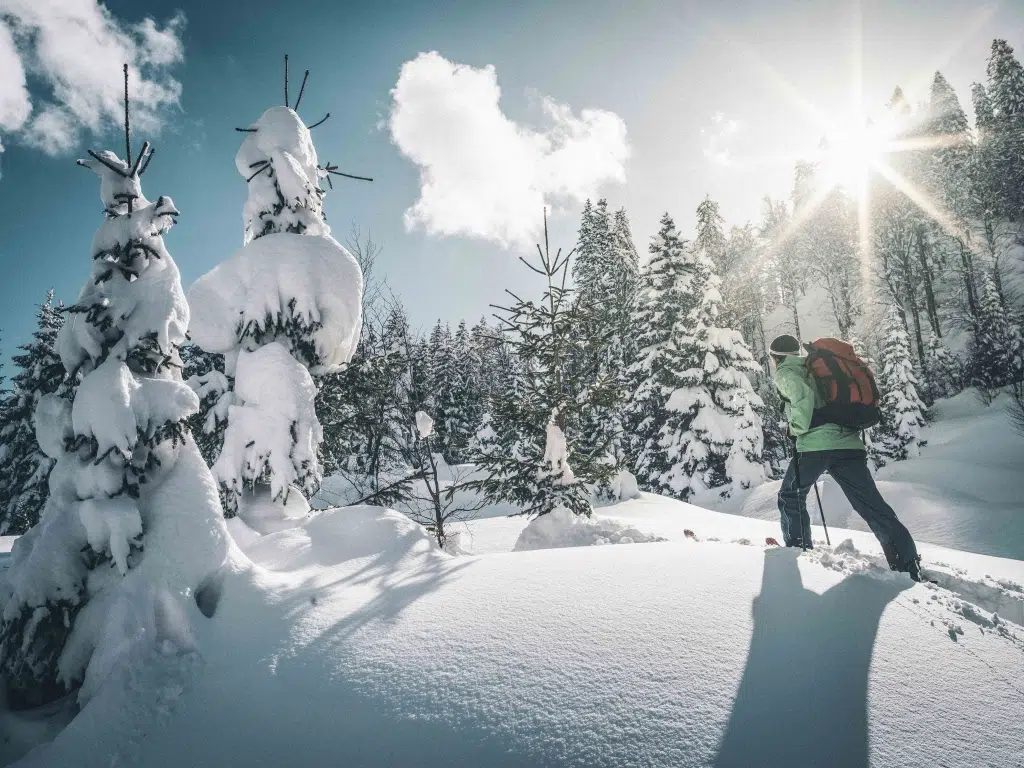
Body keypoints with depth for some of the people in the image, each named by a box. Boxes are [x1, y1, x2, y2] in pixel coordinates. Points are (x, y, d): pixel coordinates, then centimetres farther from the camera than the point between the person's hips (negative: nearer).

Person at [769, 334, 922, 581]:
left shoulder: (785, 372, 5)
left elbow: (802, 395, -16)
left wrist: (798, 428, -7)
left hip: (814, 445, -6)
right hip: (849, 442, 6)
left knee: (790, 497, 14)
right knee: (872, 506, 3)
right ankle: (909, 564, -3)